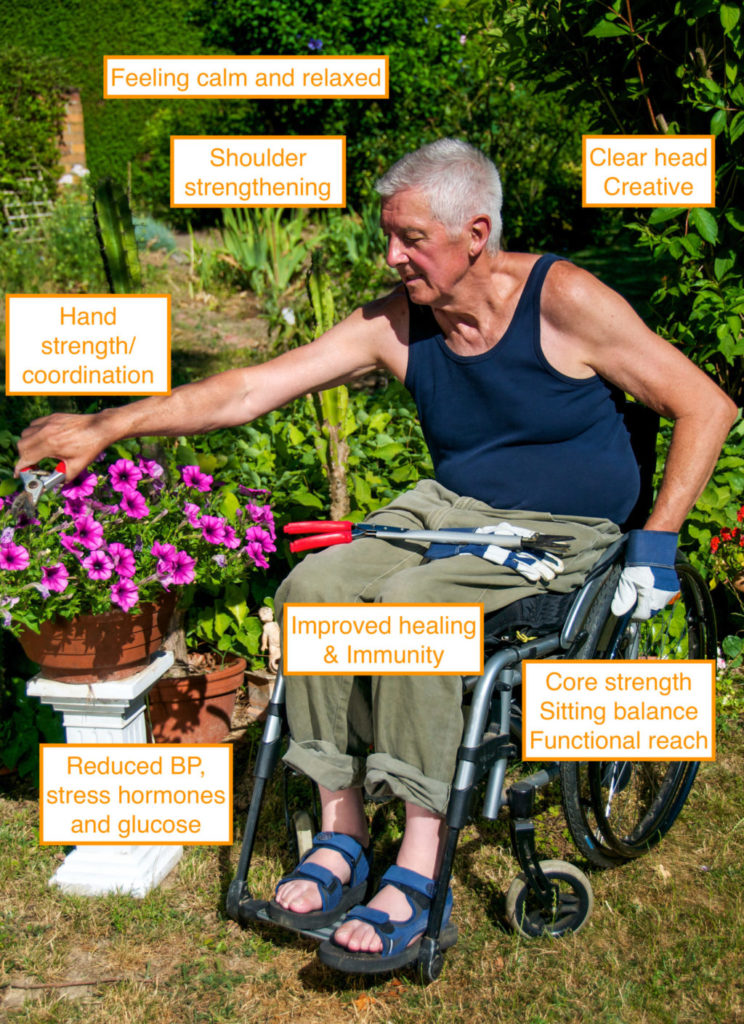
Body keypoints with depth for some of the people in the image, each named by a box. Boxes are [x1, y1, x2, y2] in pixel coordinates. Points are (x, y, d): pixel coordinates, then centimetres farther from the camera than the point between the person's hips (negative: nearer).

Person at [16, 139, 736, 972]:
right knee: (312, 587, -19)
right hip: (450, 507, 5)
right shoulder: (394, 325, -1)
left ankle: (419, 874, -24)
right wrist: (106, 427, -6)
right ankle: (341, 834, -8)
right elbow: (250, 389, -3)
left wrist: (656, 543, -13)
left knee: (410, 603, -32)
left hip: (562, 532, -5)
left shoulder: (562, 301, -14)